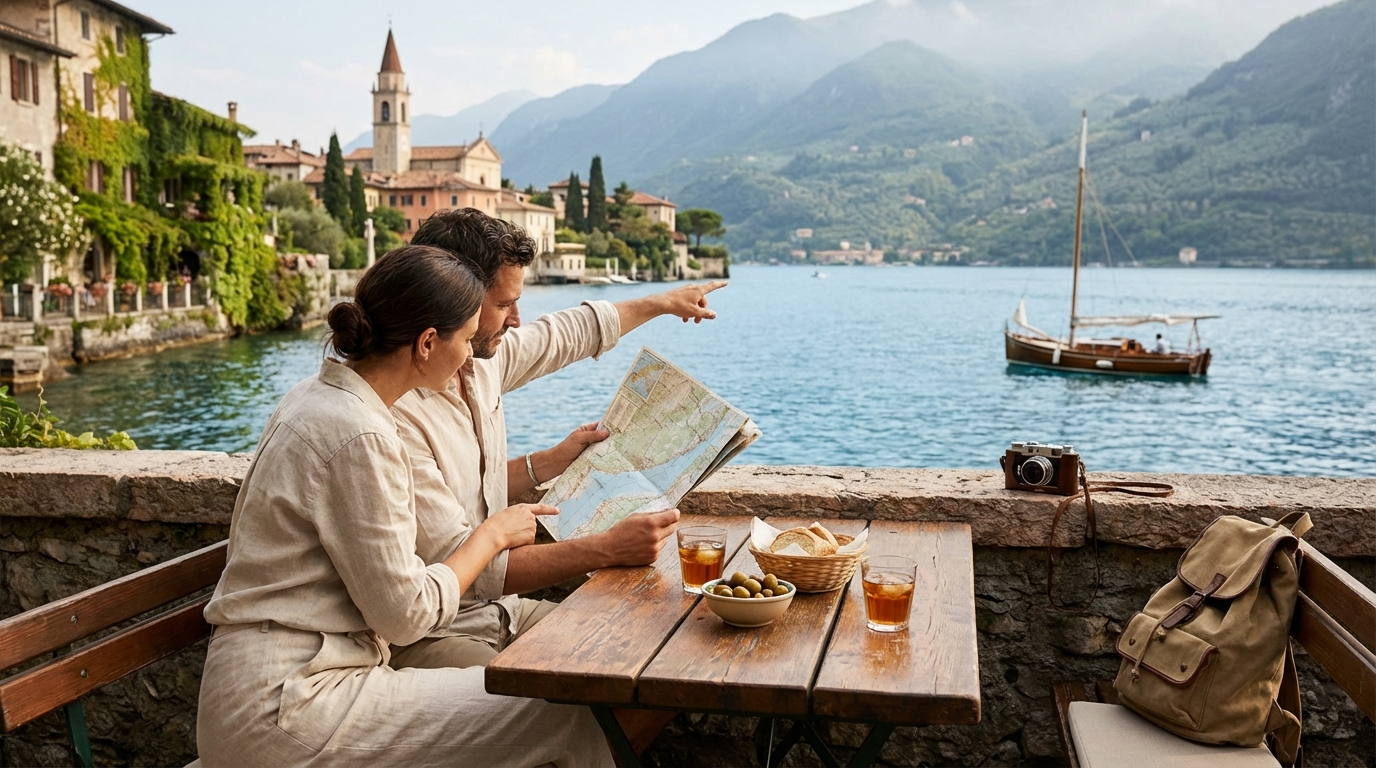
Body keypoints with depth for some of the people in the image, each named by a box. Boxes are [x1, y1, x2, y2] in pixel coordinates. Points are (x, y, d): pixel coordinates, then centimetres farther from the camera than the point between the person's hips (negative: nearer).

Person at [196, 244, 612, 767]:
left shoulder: (317, 396, 8)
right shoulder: (358, 435, -21)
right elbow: (407, 615, -16)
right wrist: (492, 535, -1)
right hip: (285, 708, -9)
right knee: (565, 718, -12)